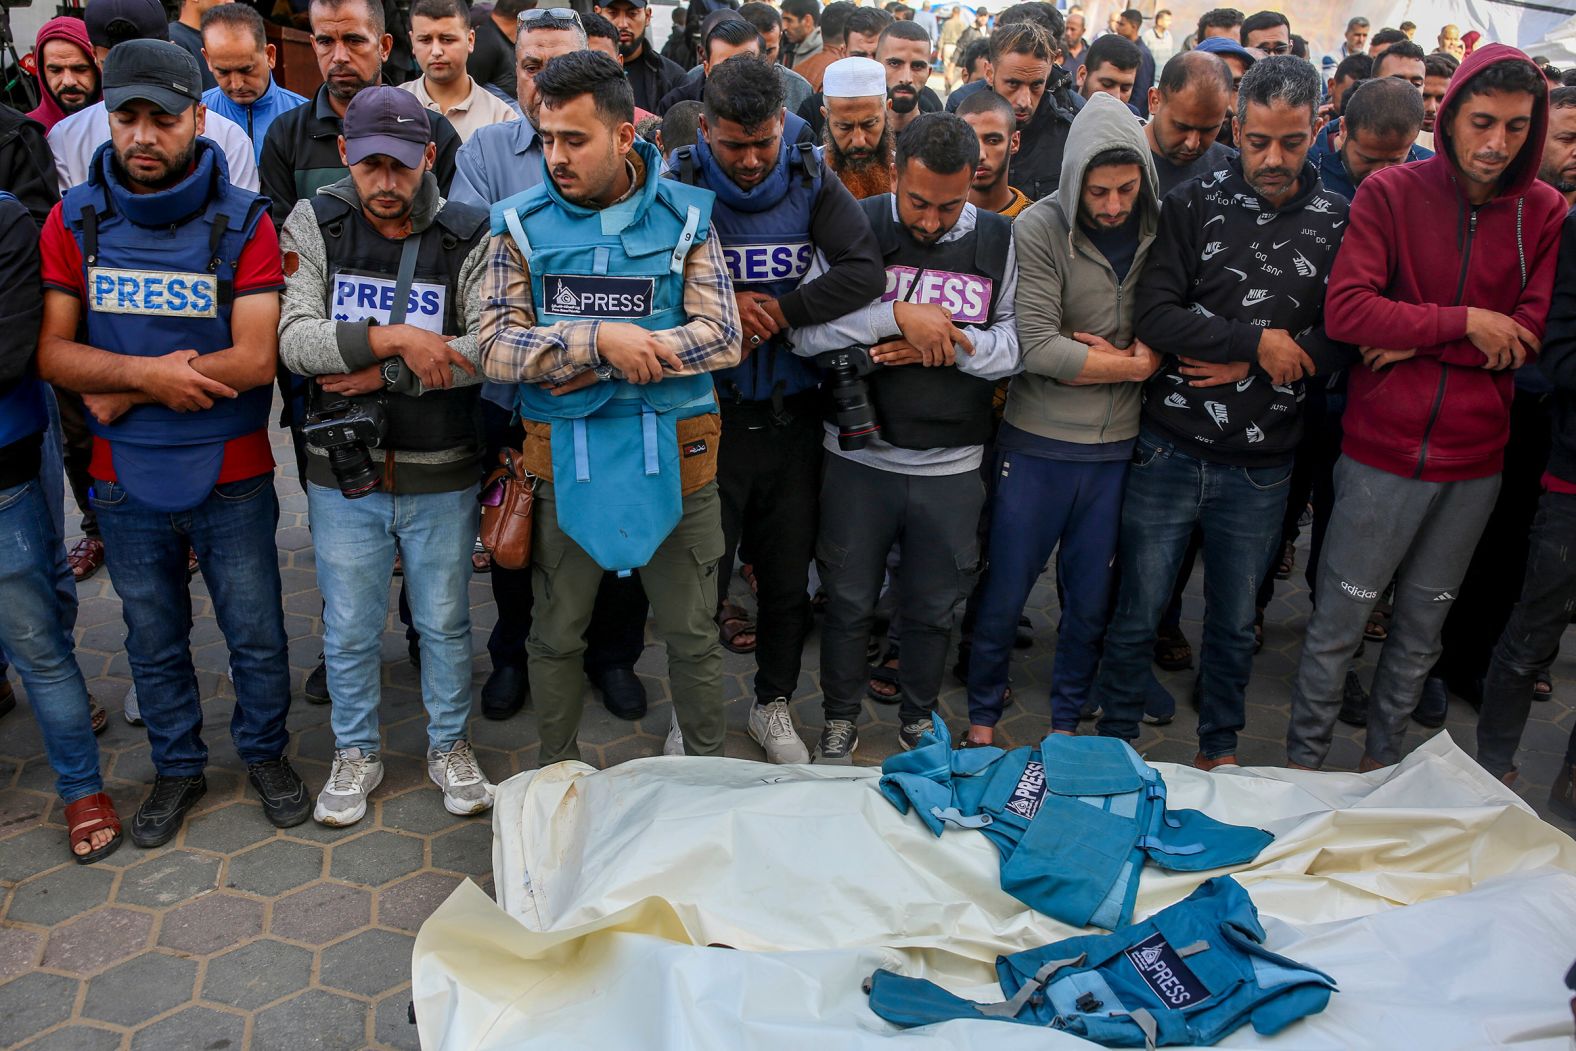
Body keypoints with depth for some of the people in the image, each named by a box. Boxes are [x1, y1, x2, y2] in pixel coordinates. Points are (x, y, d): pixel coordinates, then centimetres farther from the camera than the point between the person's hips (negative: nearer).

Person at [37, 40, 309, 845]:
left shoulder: (243, 222, -9)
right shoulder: (74, 220, 0)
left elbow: (255, 360, -18)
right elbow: (52, 353, -4)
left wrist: (120, 390, -15)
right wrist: (145, 371, -21)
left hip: (230, 478, -2)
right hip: (125, 479, 3)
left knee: (257, 634, 10)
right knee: (153, 639, 17)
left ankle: (265, 750, 34)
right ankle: (177, 766, 37)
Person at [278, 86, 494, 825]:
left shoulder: (466, 236, -5)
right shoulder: (313, 225, -3)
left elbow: (489, 348, -16)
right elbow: (294, 339, -13)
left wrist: (385, 375, -19)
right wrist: (392, 338, -26)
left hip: (442, 473, 0)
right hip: (342, 473, 1)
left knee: (445, 622, 14)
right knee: (349, 628, 13)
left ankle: (449, 745, 35)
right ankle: (356, 754, 35)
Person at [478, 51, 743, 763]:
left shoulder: (685, 216, 0)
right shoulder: (521, 223, 0)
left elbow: (722, 338, -10)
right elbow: (495, 348, -9)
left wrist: (593, 367, -16)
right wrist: (600, 339, -23)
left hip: (675, 457, 0)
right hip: (563, 457, 1)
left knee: (693, 631, 13)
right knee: (556, 634, 14)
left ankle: (707, 765, 36)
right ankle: (558, 774, 36)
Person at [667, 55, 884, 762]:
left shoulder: (810, 180, 0)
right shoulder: (679, 185, -6)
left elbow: (865, 271, -12)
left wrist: (778, 314, -18)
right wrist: (721, 306, -18)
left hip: (792, 412, 3)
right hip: (709, 411, -2)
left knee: (788, 571, 14)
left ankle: (773, 703, 35)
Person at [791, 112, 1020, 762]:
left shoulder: (999, 239, 0)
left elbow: (1015, 345, -2)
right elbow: (806, 333, -14)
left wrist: (950, 341, -18)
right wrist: (898, 317, -22)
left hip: (952, 463, 1)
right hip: (859, 457, -1)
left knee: (933, 608, 16)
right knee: (849, 600, 13)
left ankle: (919, 718, 39)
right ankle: (840, 719, 35)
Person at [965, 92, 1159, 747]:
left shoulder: (1160, 231, 0)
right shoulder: (1040, 228, -12)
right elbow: (1039, 348, -18)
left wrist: (1106, 351, -13)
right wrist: (1133, 365, -9)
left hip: (1116, 447, 3)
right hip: (1037, 445, -3)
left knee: (1090, 601, 14)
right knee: (1005, 594, 8)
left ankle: (1066, 722, 34)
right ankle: (982, 718, 29)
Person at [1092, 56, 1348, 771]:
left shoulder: (1338, 222, 2)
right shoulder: (1195, 204, -1)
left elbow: (1341, 339, -2)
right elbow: (1154, 315, -12)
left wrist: (1244, 369, -13)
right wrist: (1257, 342, -14)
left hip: (1261, 463, 2)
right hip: (1169, 450, -1)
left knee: (1236, 620, 16)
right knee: (1137, 610, 9)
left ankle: (1220, 745, 36)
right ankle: (1116, 738, 27)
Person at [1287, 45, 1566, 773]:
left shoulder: (1545, 212, 1)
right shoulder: (1391, 192, -7)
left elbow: (1533, 333, -6)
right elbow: (1346, 310, -18)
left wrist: (1419, 342, -14)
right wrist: (1464, 322, -15)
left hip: (1476, 459, 3)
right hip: (1383, 451, -3)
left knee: (1423, 627, 16)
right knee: (1339, 621, 5)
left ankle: (1382, 756, 34)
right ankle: (1303, 760, 22)